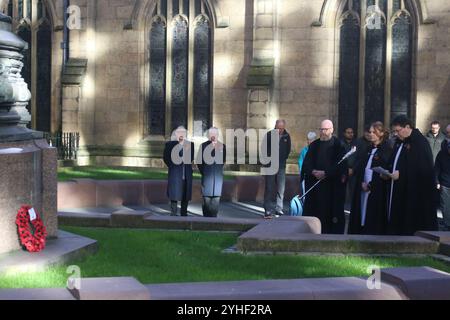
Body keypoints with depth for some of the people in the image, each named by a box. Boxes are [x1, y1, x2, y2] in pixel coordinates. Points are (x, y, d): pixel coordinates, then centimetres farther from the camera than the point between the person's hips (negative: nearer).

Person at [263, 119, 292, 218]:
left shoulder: (286, 136, 5)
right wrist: (269, 157, -5)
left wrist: (284, 158, 11)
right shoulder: (269, 135, -5)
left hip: (281, 165, 3)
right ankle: (268, 210, -4)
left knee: (281, 189, 3)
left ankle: (279, 209, 12)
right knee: (269, 188, -5)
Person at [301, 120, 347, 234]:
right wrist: (314, 172, -13)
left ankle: (333, 232, 4)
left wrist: (325, 173, -16)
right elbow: (307, 163, 6)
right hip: (315, 184, 4)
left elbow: (341, 164, -9)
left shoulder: (338, 145, -1)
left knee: (331, 210, -3)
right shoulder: (314, 145, 12)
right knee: (315, 210, 2)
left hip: (332, 185, -3)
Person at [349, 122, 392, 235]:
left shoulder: (387, 150, -6)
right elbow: (360, 168, 14)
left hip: (377, 191, -7)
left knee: (374, 220, -6)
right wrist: (362, 182, -3)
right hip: (363, 188, 7)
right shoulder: (369, 149, 16)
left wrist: (370, 185, -14)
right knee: (361, 215, 5)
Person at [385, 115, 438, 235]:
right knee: (397, 227, 8)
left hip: (416, 196, -9)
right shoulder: (399, 142, 15)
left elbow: (425, 168, -20)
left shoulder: (420, 142, -12)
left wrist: (401, 174, -19)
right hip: (399, 194, 9)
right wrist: (389, 173, 2)